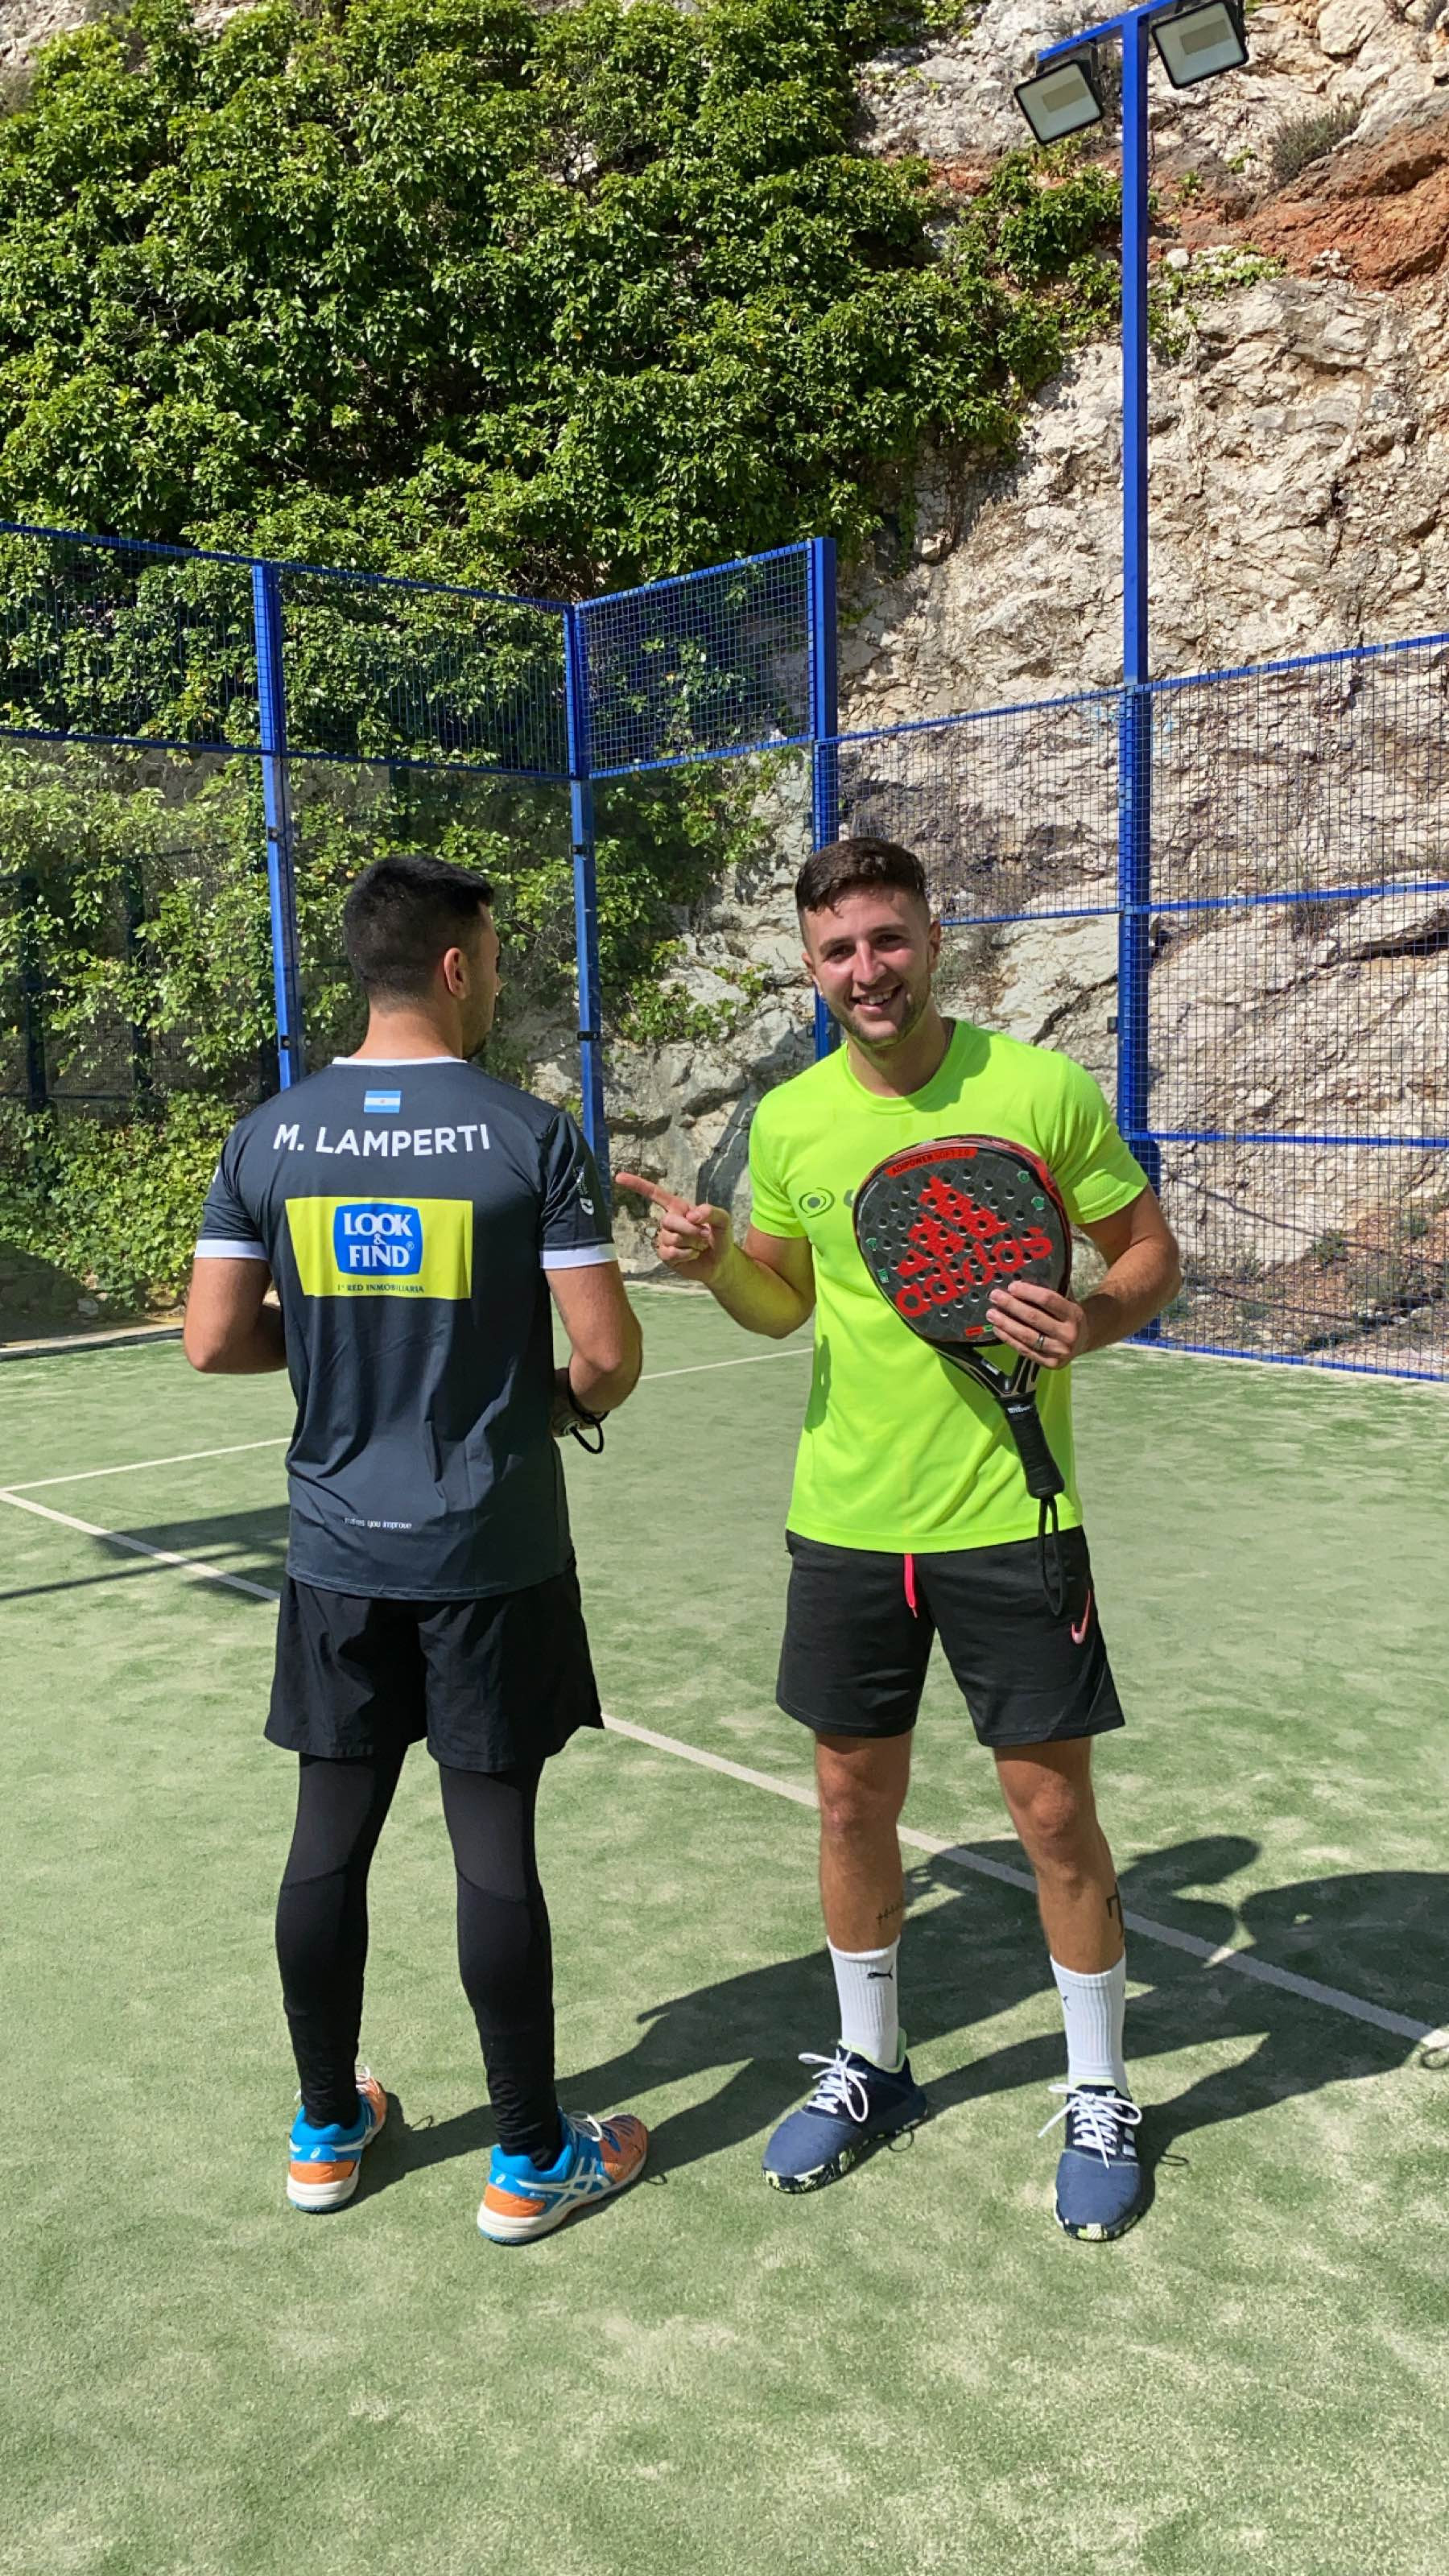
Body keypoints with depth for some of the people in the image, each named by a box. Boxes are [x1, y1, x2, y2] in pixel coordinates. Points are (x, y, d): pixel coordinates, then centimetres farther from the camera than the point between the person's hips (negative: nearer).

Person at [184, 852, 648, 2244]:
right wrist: (566, 1399, 10)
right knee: (493, 1839, 5)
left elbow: (215, 1340, 0)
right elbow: (608, 1351, -12)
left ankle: (326, 2130, 32)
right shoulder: (530, 1135, -11)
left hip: (337, 1550, 4)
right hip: (492, 1552, -3)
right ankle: (531, 2159, 21)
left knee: (331, 1833, 14)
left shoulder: (268, 1137, 0)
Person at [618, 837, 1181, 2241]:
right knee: (852, 1799, 14)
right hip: (844, 1520, 3)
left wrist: (1095, 1318, -22)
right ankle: (868, 2065, 37)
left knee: (1053, 1809, 6)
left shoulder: (1042, 1089, -9)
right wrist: (715, 1260, -8)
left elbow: (1150, 1251, -1)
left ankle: (1099, 2097, 30)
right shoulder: (787, 1120, 1)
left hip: (1008, 1517, -3)